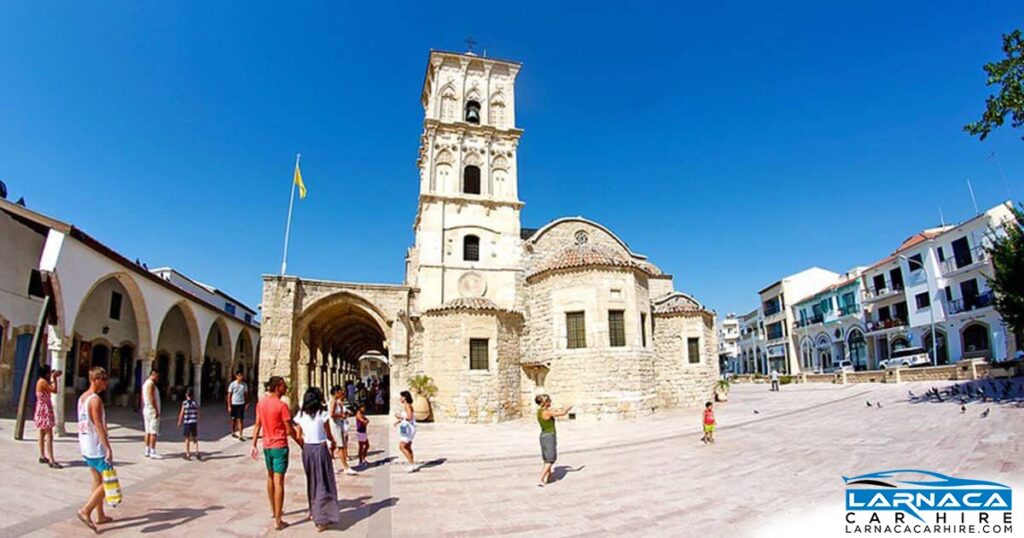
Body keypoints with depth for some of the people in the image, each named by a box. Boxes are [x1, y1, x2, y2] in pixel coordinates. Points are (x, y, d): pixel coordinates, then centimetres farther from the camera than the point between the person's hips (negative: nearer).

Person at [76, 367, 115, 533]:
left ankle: (100, 516, 22)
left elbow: (84, 423, 17)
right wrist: (109, 448, -22)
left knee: (98, 481, 16)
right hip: (97, 448, -10)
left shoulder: (82, 397, 10)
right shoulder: (95, 400, -19)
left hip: (86, 447, 10)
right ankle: (86, 511, -3)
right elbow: (99, 427, -23)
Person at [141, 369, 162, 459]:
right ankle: (153, 453, -7)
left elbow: (143, 398, 20)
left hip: (146, 410, 10)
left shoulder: (145, 383, 16)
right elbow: (151, 398, -21)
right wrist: (156, 410, -19)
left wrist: (143, 410, 24)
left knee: (148, 431, 12)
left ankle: (147, 451, 16)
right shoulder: (151, 383, -15)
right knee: (154, 432, -7)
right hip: (152, 411, -10)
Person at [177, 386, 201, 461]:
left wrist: (179, 422, 10)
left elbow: (182, 414, -4)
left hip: (186, 423, -2)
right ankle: (197, 452, 1)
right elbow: (198, 414, 3)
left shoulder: (184, 403, -8)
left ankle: (188, 454, 11)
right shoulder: (196, 403, -2)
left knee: (187, 439, 8)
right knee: (195, 438, 12)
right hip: (194, 423, 2)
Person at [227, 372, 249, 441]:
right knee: (234, 419, 14)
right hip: (234, 404, -1)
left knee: (240, 420, -4)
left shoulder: (244, 385, 2)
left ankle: (240, 435, -6)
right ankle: (233, 432, 34)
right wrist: (229, 406, -5)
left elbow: (246, 394, 9)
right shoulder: (232, 384, -5)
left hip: (241, 404, 1)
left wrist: (247, 403, 4)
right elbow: (229, 395, -3)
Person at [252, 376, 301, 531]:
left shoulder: (261, 403, 1)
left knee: (270, 477, 22)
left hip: (267, 446, 7)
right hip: (280, 446, -7)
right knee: (278, 481, -3)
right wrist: (300, 442, 0)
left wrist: (254, 445, 10)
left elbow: (257, 425, 5)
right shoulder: (281, 405, -19)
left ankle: (273, 510, 37)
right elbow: (289, 429, -14)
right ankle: (278, 520, 1)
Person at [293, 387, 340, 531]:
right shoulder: (323, 413, -10)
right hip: (320, 448, -4)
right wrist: (333, 442, 18)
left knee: (311, 481, 22)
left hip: (306, 449, 5)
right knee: (323, 483, 3)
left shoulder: (300, 415, 2)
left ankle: (313, 512, 35)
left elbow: (299, 436, 5)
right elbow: (328, 435, -1)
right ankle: (321, 519, -1)